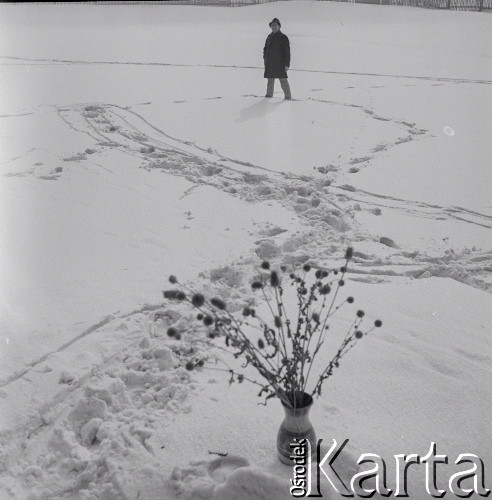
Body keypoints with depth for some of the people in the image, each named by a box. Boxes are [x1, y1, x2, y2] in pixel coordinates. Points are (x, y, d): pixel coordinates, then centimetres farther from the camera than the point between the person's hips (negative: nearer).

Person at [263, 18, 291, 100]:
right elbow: (265, 49, 20)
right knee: (270, 80, 9)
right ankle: (269, 94, 20)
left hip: (280, 63, -5)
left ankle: (287, 96, -2)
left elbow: (287, 52, -5)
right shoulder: (269, 37, 14)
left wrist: (287, 64, -12)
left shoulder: (283, 38, -2)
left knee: (283, 80, -8)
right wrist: (265, 62, 13)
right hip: (269, 63, 5)